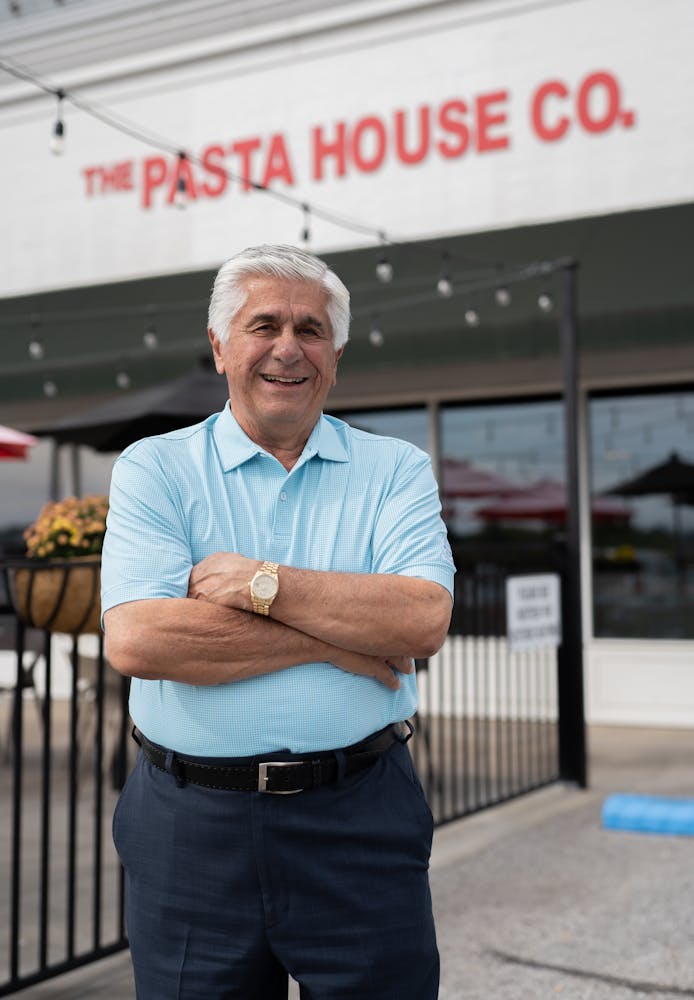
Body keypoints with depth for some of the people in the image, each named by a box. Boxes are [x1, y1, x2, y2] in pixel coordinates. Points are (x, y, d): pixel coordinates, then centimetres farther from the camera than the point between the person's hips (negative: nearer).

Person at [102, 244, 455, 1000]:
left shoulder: (395, 470, 4)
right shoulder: (153, 470, 1)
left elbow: (424, 622, -12)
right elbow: (135, 640, -14)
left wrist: (258, 582, -15)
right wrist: (334, 641, -13)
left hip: (360, 822, 1)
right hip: (191, 826, 0)